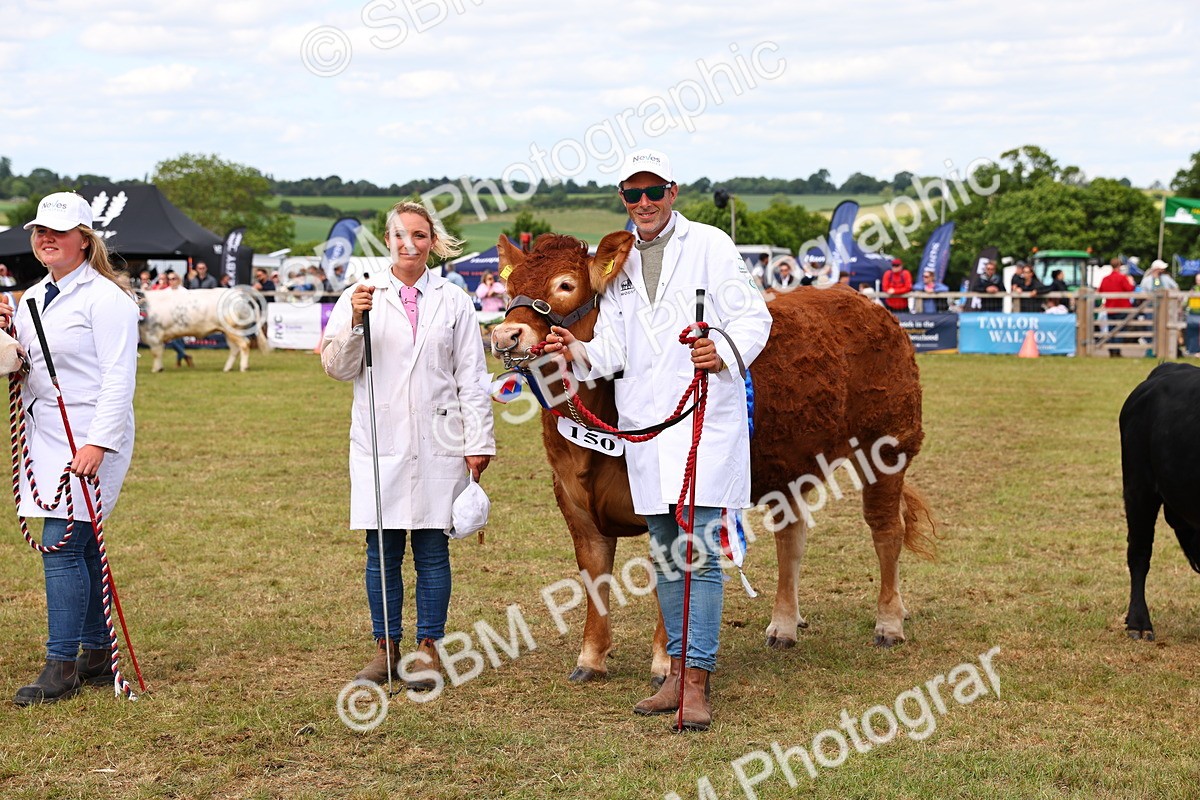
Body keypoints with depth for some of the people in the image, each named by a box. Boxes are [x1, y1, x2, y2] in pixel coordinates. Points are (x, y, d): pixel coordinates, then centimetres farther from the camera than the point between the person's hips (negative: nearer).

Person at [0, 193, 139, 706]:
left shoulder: (105, 298, -9)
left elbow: (119, 378, -15)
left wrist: (97, 442, -22)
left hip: (89, 436, -8)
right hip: (45, 434, 8)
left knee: (62, 544, -11)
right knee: (81, 547, 10)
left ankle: (62, 665, -6)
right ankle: (96, 656, 17)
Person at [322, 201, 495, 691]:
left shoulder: (453, 303, 8)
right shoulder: (361, 297, 7)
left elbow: (471, 378, 8)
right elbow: (336, 367, 1)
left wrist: (479, 442, 2)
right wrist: (354, 322, -15)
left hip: (438, 443, 0)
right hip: (379, 444, 0)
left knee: (432, 549, 3)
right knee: (382, 550, 3)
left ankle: (429, 648, 11)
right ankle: (386, 647, 13)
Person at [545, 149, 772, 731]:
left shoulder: (709, 245, 1)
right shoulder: (618, 264, 16)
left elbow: (753, 315, -5)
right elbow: (612, 350, 12)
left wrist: (725, 351, -25)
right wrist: (576, 352, -9)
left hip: (705, 415, -6)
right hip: (644, 423, 6)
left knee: (700, 552, -9)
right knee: (664, 554, 10)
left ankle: (696, 682, -8)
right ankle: (678, 672, 18)